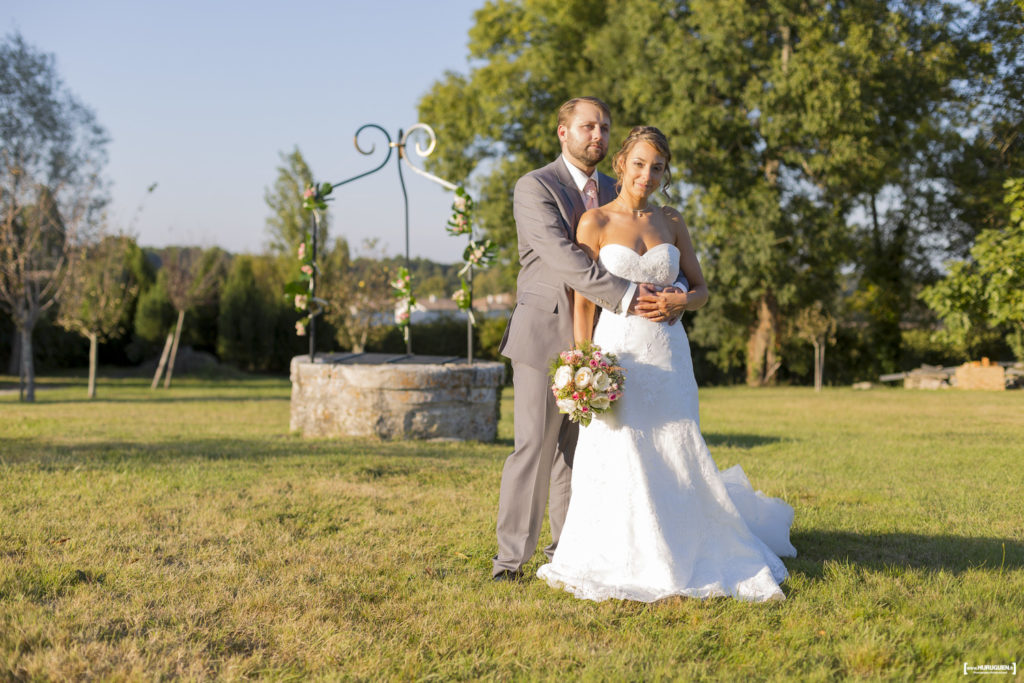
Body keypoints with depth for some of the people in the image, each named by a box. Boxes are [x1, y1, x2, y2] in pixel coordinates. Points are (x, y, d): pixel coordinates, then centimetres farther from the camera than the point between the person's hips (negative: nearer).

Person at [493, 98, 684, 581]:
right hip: (545, 333, -6)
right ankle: (510, 557, -2)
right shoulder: (535, 187, -9)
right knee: (534, 446, -8)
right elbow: (563, 259, -22)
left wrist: (669, 296, -11)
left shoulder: (610, 192, 13)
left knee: (577, 447, 11)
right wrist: (627, 297, -29)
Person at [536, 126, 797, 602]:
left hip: (668, 355, 3)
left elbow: (701, 289, 14)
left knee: (677, 457, 6)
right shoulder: (595, 222, -2)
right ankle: (621, 562, 12)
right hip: (616, 352, -3)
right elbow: (583, 301, -4)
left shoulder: (671, 223, 9)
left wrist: (681, 300, -10)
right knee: (617, 461, -3)